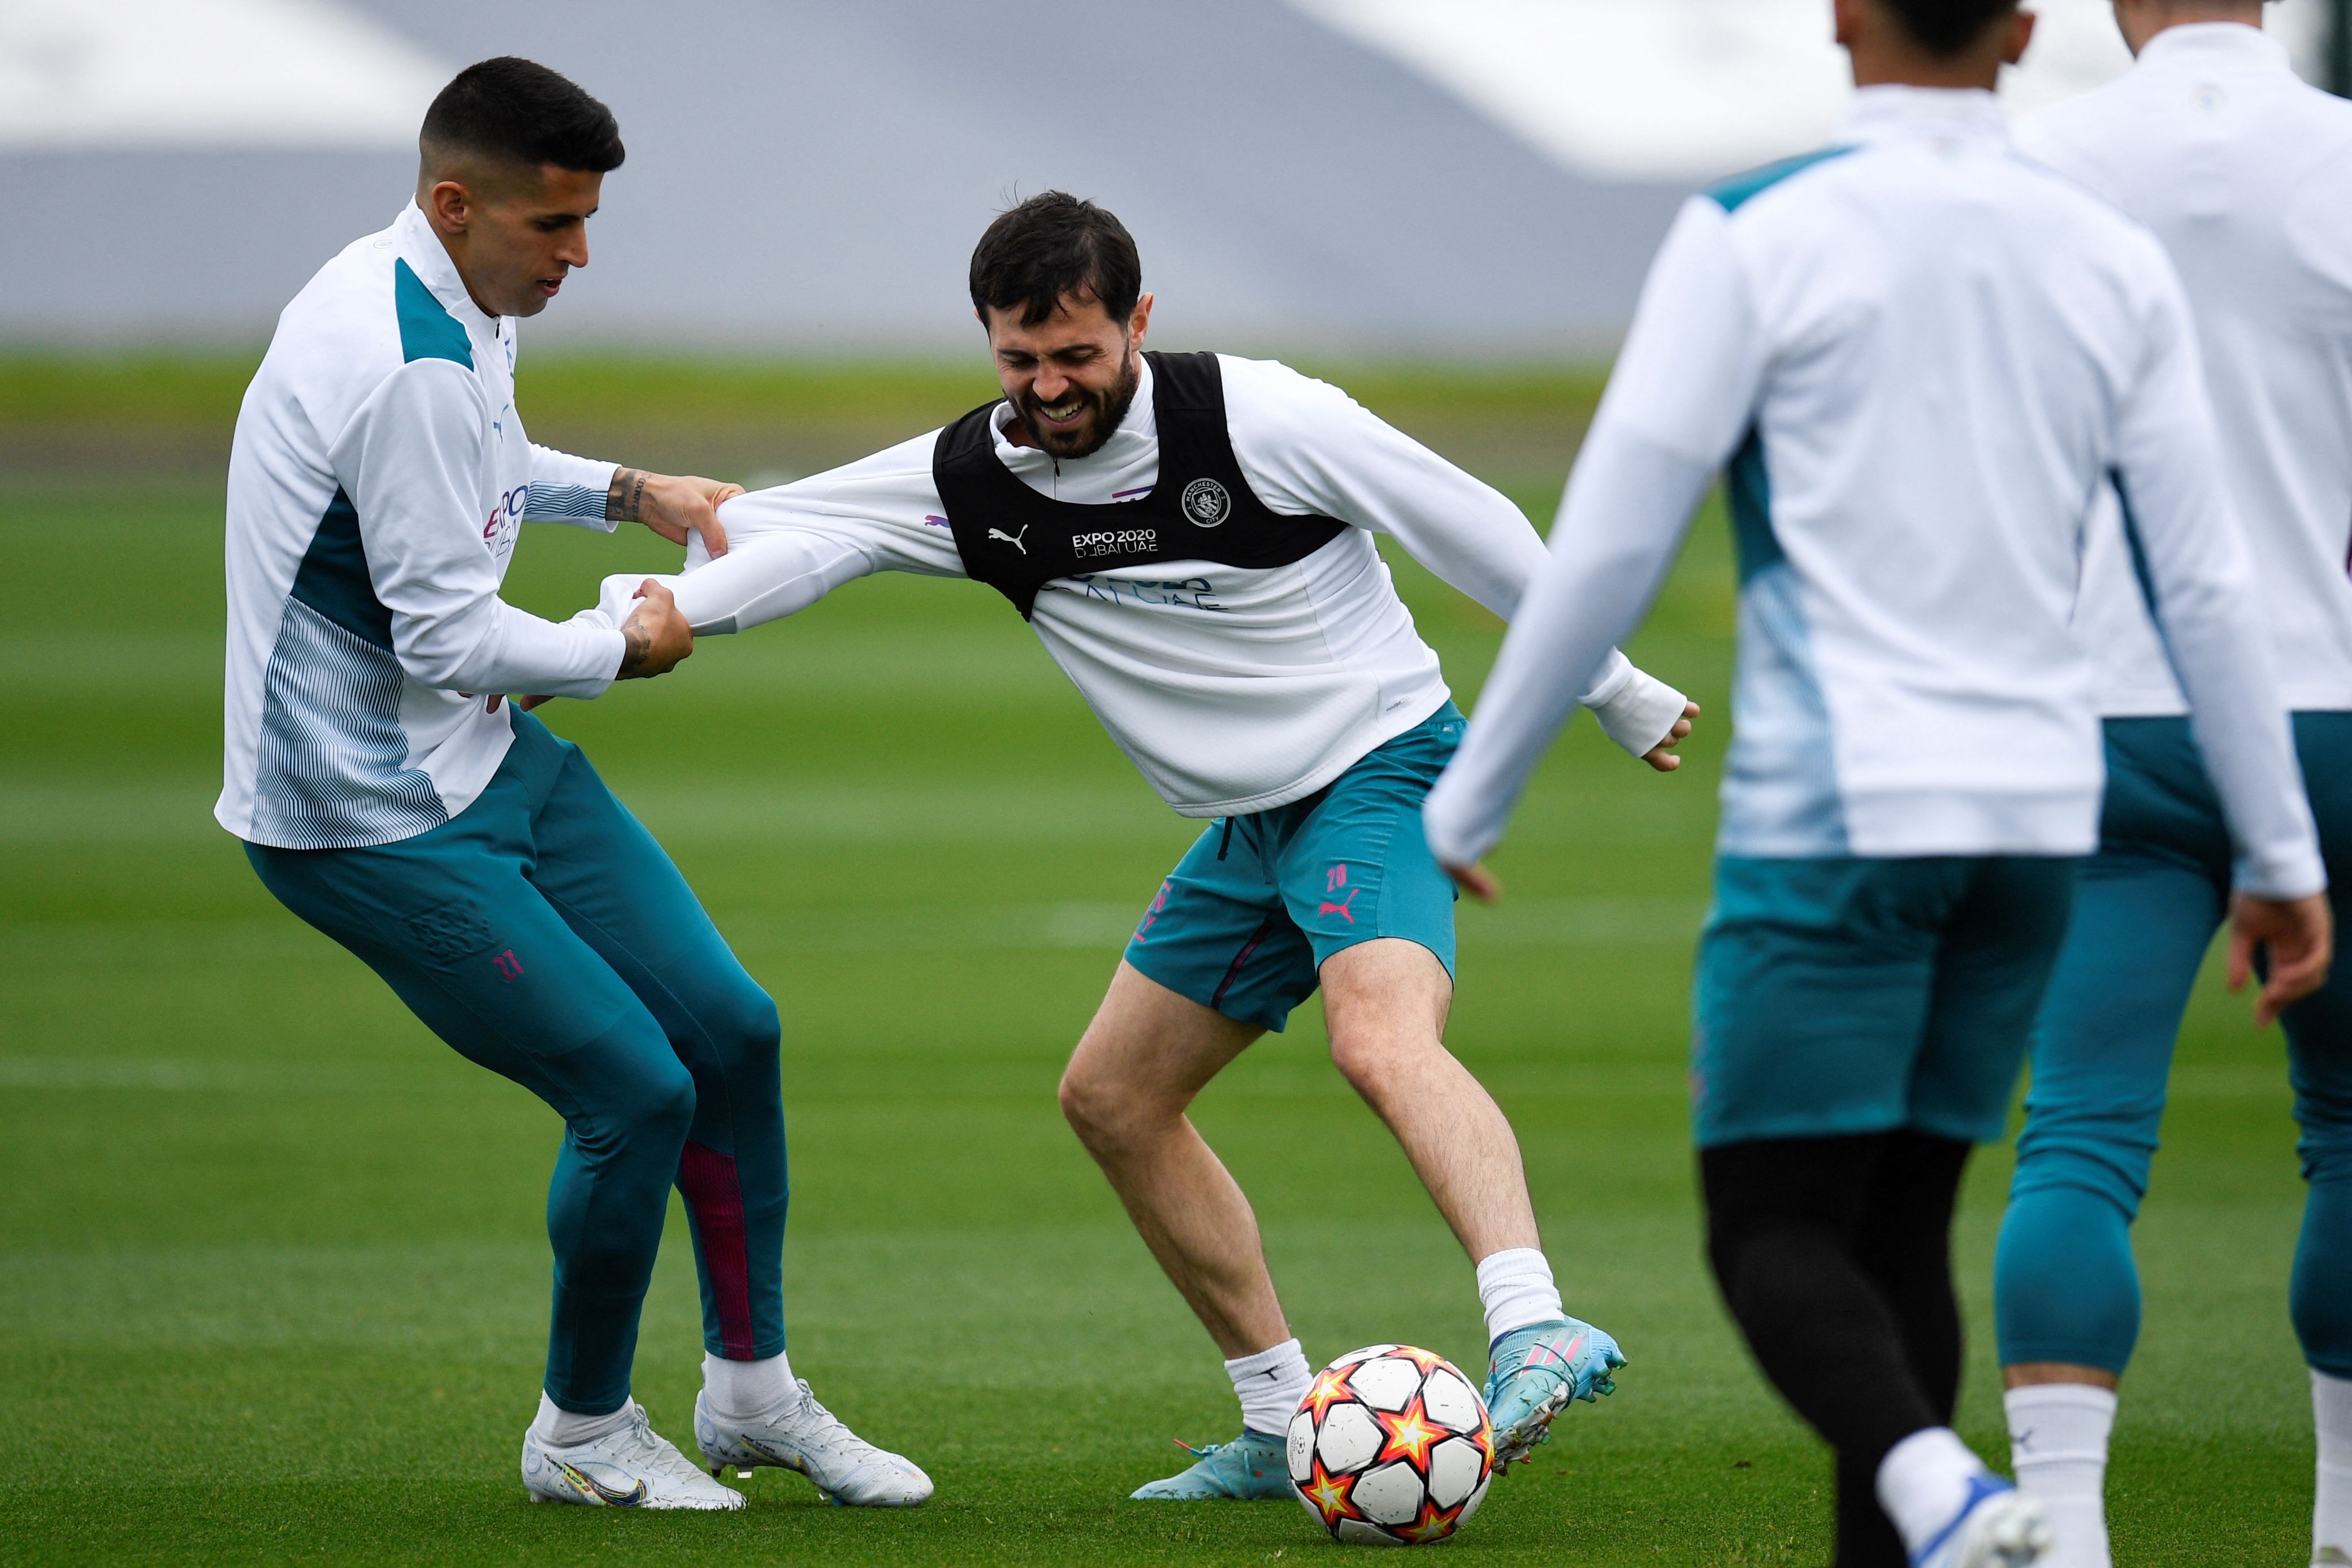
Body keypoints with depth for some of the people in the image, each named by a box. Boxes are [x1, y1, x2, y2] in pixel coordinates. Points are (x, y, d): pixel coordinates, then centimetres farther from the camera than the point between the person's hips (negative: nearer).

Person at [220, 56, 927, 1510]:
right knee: (636, 1092, -10)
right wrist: (623, 649, -8)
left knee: (730, 1031, 9)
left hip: (486, 753, 10)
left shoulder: (447, 307, 6)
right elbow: (444, 635, -24)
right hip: (376, 820, -10)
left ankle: (752, 1390, 23)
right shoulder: (410, 370, -27)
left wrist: (629, 492, 13)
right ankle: (583, 1434, 11)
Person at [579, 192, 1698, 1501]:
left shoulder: (1260, 421, -18)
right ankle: (1285, 1429, 18)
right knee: (1114, 1097, 12)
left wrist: (1618, 692, -2)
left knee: (1381, 1039, -33)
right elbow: (786, 533, -3)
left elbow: (1471, 529, -10)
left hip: (1383, 767, -8)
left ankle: (1536, 1332, -51)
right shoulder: (975, 481, -2)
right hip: (1252, 826, 8)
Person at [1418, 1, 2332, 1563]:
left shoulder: (1754, 237, -7)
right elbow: (2209, 587, 7)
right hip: (2035, 816, 5)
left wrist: (1465, 807, 2)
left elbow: (1607, 551, -7)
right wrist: (2283, 856, 14)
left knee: (1773, 1235, -2)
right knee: (1901, 1225, 15)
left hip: (1836, 814, -5)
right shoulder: (2114, 260, 6)